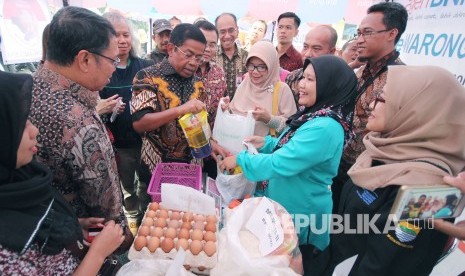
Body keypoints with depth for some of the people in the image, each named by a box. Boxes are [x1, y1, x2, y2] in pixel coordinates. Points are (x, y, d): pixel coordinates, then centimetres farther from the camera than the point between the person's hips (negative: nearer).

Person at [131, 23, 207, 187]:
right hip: (157, 167, -5)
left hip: (192, 166, 5)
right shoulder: (148, 77, -12)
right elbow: (138, 123, -22)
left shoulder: (197, 83, 4)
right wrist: (180, 109, -30)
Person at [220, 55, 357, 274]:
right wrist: (266, 143, -1)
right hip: (285, 207, 9)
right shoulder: (314, 115, 3)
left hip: (300, 217, -9)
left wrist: (240, 159, -18)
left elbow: (279, 164, -30)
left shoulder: (325, 128, -29)